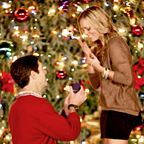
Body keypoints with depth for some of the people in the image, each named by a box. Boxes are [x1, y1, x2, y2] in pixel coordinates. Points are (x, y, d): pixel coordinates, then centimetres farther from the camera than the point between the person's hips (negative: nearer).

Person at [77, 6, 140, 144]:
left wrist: (101, 69, -16)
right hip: (108, 110, 10)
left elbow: (127, 78, -17)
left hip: (121, 110, -10)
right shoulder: (100, 48, 17)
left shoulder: (115, 44, -12)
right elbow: (96, 84, 15)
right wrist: (89, 59, 3)